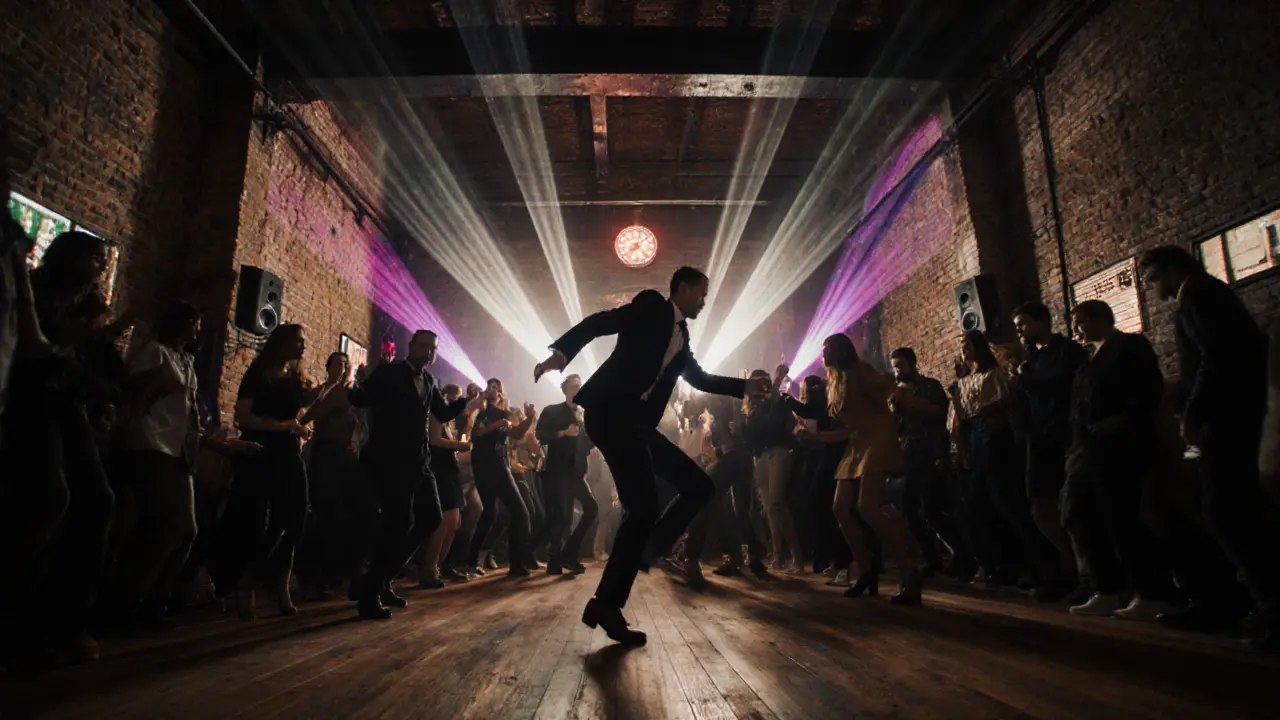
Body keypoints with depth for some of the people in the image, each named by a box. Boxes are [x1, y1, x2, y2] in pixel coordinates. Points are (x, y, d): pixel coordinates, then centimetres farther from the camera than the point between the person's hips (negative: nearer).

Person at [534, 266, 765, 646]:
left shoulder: (681, 336, 24)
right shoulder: (651, 306, 2)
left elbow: (700, 378, 34)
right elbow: (597, 322, -9)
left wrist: (747, 386, 31)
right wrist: (561, 352, -26)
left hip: (637, 422, 9)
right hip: (611, 412, -9)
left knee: (699, 485, 5)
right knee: (644, 507, -14)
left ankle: (645, 555, 11)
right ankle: (606, 604, -4)